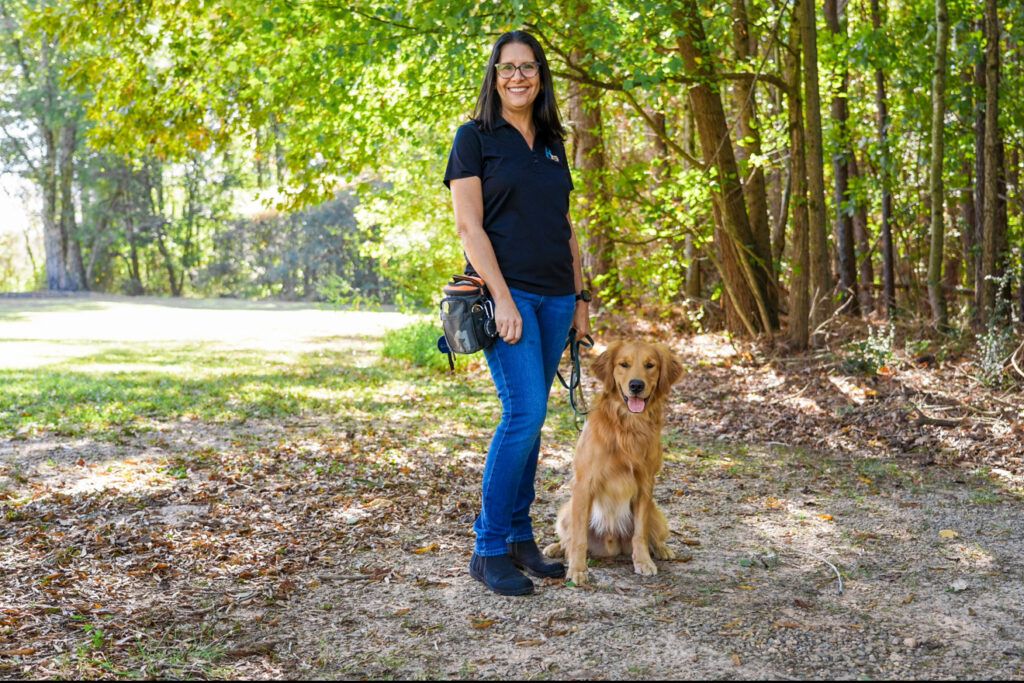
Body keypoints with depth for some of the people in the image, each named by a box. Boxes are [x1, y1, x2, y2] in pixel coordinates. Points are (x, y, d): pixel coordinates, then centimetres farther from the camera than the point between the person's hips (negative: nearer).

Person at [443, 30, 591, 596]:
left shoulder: (552, 145, 17)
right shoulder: (475, 137, 0)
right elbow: (467, 224, -8)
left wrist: (580, 299, 14)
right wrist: (501, 297, -16)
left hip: (554, 296, 6)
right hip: (505, 291, -6)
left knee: (527, 419, 7)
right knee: (524, 412, -15)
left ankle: (519, 538, 16)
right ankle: (488, 550, -5)